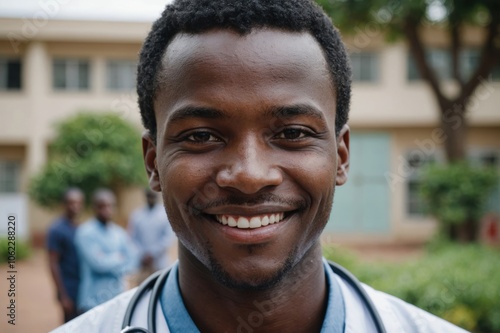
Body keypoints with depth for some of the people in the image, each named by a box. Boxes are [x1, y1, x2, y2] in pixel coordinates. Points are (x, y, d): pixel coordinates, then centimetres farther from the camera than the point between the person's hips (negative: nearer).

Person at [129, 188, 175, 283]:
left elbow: (169, 237, -3)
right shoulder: (136, 215, 9)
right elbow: (132, 238, 6)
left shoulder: (166, 214, 3)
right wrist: (142, 255, -6)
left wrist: (152, 254, -9)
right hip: (141, 264, 1)